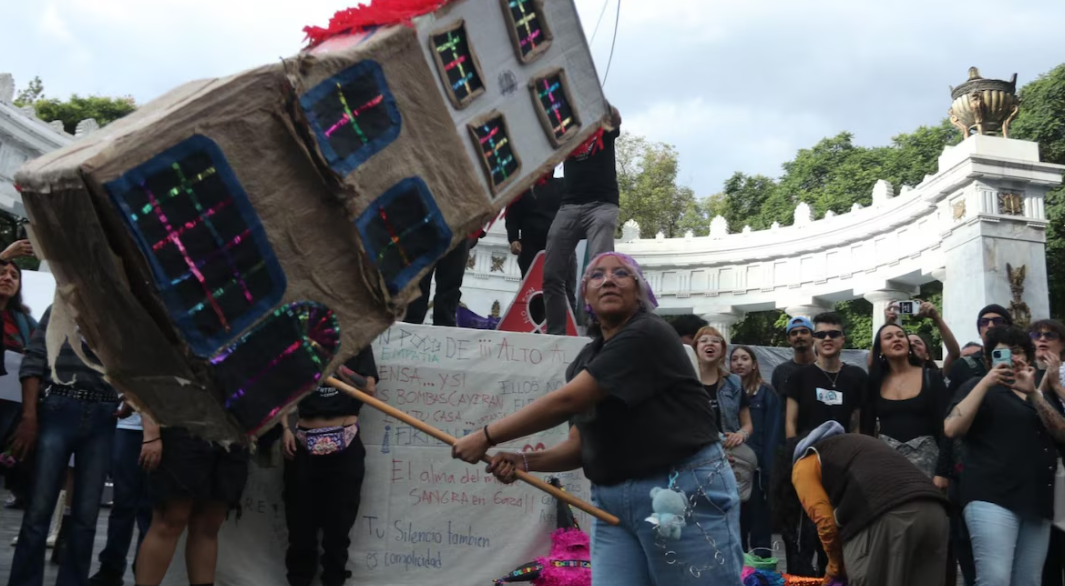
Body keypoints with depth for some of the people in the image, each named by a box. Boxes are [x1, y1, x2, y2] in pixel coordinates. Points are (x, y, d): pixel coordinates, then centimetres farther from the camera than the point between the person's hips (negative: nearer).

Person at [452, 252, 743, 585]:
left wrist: (487, 437, -12)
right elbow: (581, 446, 12)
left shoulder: (649, 335, -14)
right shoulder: (585, 361, 11)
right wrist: (524, 462, -5)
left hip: (685, 494, -7)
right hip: (611, 501, 7)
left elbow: (565, 402, -19)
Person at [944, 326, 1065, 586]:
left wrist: (1033, 393, -8)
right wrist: (986, 382, -10)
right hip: (992, 496, -5)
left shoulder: (1041, 394, 23)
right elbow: (952, 429, -8)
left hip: (1037, 500, 5)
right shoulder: (979, 386, 9)